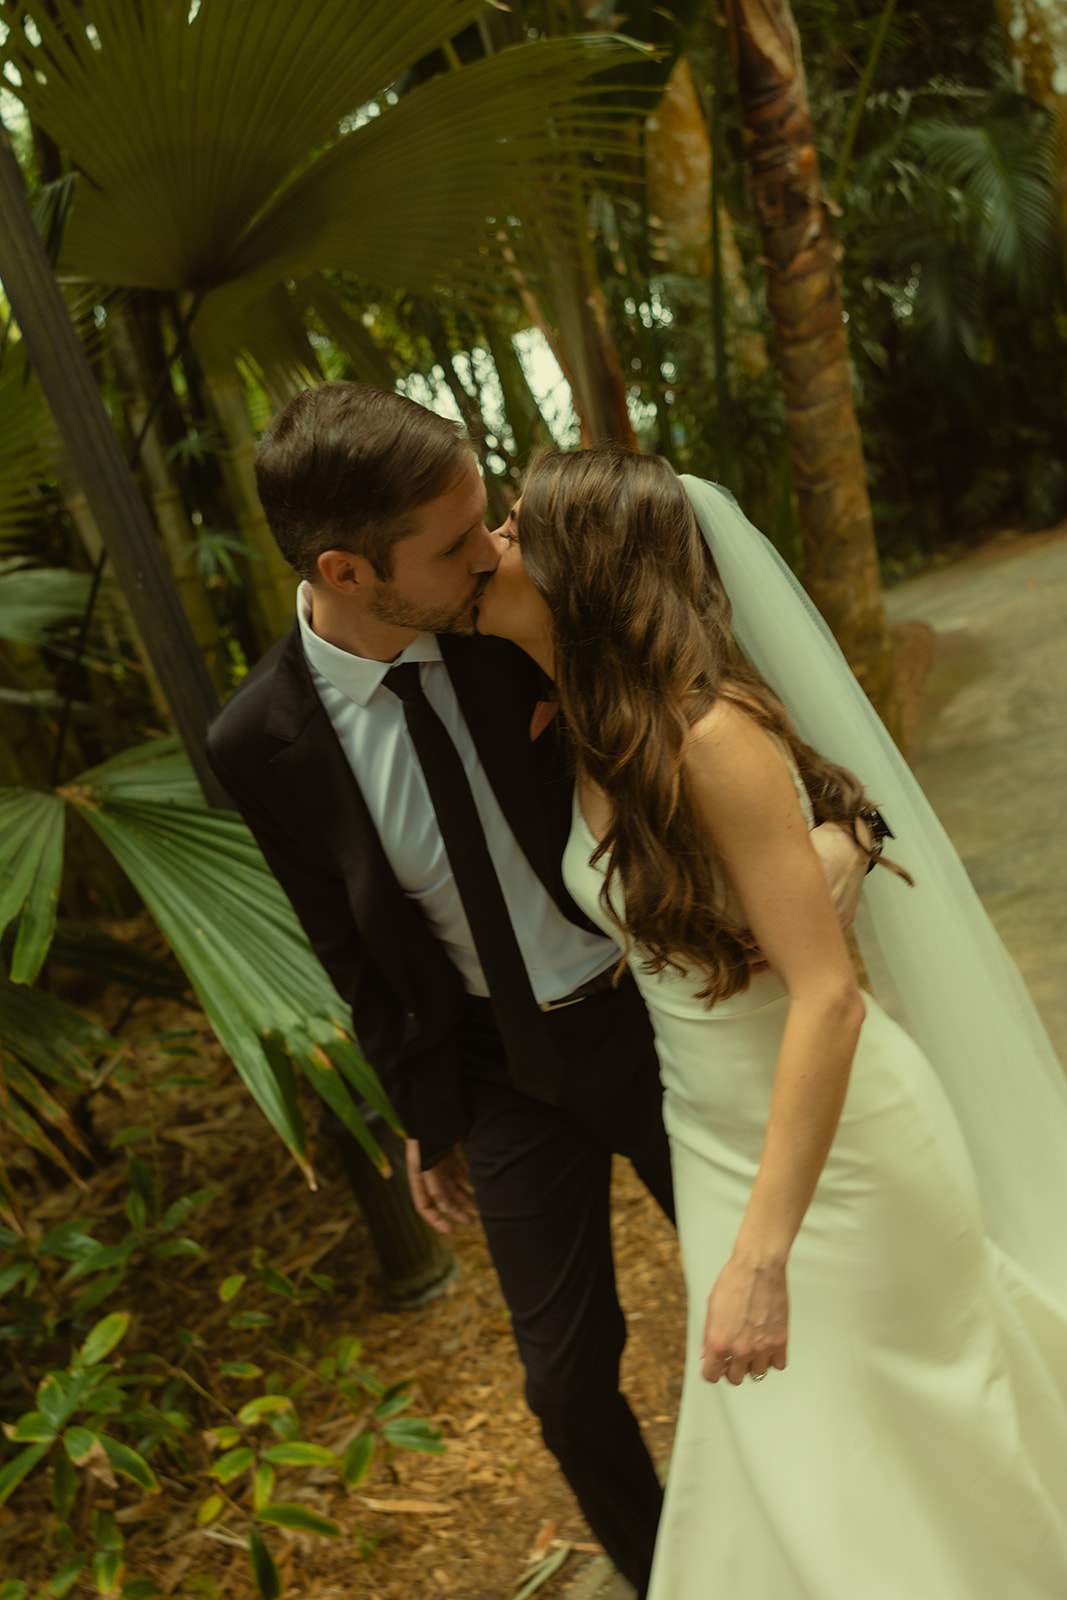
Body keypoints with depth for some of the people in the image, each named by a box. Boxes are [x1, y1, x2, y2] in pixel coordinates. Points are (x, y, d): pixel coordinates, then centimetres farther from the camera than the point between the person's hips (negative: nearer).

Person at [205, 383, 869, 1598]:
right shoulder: (261, 742, -16)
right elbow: (357, 956, -2)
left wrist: (827, 824, -27)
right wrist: (426, 1120, 8)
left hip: (651, 1015, 0)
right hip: (507, 1075, 0)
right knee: (567, 1378, 11)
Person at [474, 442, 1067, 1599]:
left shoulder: (712, 734, -28)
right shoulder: (584, 735, -3)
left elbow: (828, 998, -30)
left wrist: (762, 1251, -31)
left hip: (836, 1137, -7)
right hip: (715, 1132, 7)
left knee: (887, 1435, 15)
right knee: (779, 1451, 24)